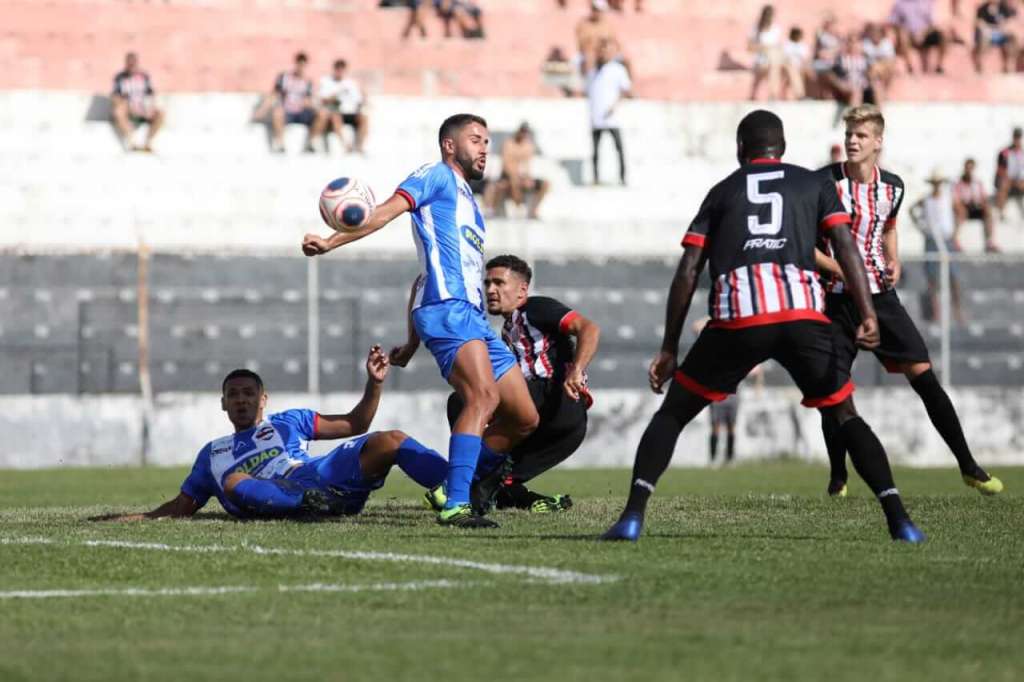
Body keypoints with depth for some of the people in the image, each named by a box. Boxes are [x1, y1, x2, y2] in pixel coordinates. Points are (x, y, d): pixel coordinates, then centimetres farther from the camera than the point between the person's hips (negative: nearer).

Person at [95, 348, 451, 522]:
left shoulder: (287, 422, 31)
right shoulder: (213, 454, 35)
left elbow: (354, 424, 27)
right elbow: (182, 506, 35)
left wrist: (374, 383, 12)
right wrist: (136, 518, 23)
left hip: (319, 475, 1)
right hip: (274, 500, -1)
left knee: (389, 442, -21)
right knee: (234, 483, -37)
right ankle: (315, 503, -53)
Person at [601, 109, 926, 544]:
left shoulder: (722, 191, 23)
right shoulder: (814, 184, 22)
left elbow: (688, 271, 16)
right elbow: (845, 246, 6)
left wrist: (669, 348, 18)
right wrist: (868, 314, -3)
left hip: (736, 318, 0)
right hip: (803, 313, 0)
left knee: (672, 414, 14)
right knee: (845, 415, 16)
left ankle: (632, 515, -3)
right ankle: (898, 518, 1)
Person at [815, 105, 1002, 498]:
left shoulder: (892, 186, 4)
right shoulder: (825, 182, -11)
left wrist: (894, 265, 5)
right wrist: (843, 270, -19)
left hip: (879, 295, 3)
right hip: (835, 299, -3)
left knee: (923, 375, -4)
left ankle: (968, 467, 3)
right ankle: (838, 476, 13)